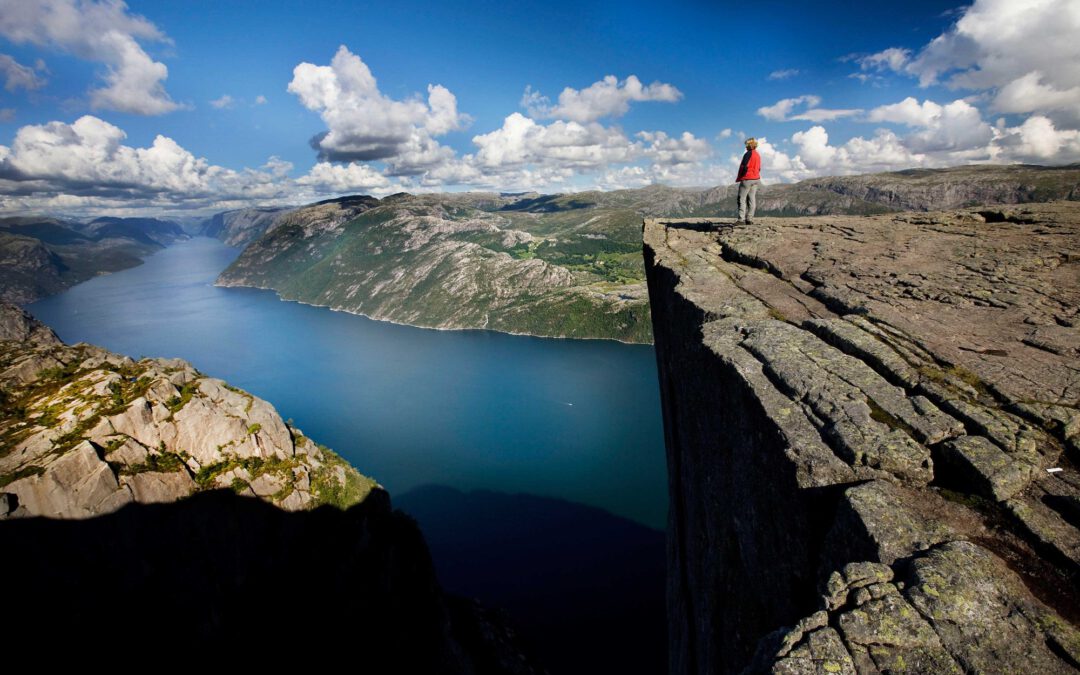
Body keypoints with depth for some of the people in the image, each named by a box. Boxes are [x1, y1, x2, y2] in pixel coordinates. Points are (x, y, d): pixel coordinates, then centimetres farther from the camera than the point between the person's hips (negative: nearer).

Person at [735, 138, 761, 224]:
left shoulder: (748, 154, -11)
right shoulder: (758, 155, 14)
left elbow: (744, 167, -17)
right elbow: (758, 168, 16)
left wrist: (738, 178, -11)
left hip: (747, 179, -8)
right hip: (756, 179, 8)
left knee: (742, 198, -7)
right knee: (752, 198, 6)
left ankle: (741, 218, -15)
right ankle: (749, 219, 5)